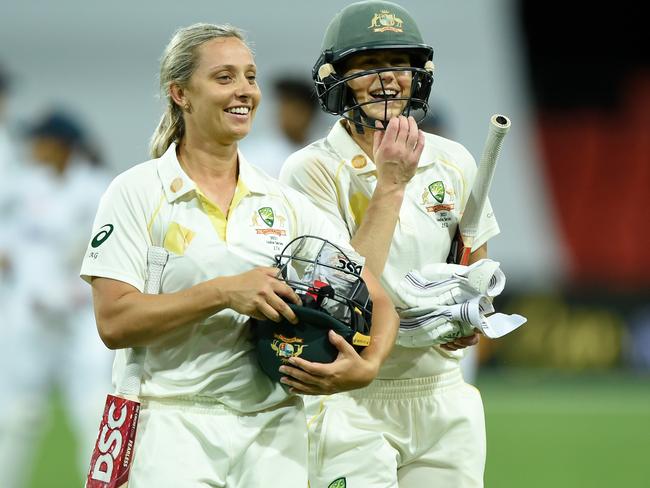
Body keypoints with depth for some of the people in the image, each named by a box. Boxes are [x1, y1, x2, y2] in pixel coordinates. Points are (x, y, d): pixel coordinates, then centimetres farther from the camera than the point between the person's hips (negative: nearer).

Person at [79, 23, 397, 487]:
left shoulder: (285, 203, 11)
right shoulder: (137, 193, -1)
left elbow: (377, 300, 10)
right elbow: (114, 322, -10)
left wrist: (367, 365, -11)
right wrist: (224, 293, -18)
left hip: (273, 427, 4)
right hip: (175, 428, -4)